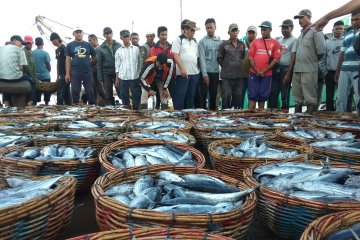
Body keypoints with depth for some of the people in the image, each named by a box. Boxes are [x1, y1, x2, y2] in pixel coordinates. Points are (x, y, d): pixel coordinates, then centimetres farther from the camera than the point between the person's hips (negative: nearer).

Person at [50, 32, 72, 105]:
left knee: (60, 92, -9)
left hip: (65, 74, -8)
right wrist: (57, 76, 18)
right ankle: (68, 105, 12)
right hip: (61, 75, 8)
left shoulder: (64, 48, -7)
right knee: (66, 92, 9)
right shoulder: (57, 50, 18)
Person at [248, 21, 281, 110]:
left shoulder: (275, 43, 6)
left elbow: (276, 59, -1)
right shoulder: (255, 42, 11)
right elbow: (251, 56, 5)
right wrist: (257, 70, -7)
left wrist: (264, 70, -9)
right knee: (252, 95, -1)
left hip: (267, 74, -1)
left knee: (263, 95, 5)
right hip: (254, 73, 1)